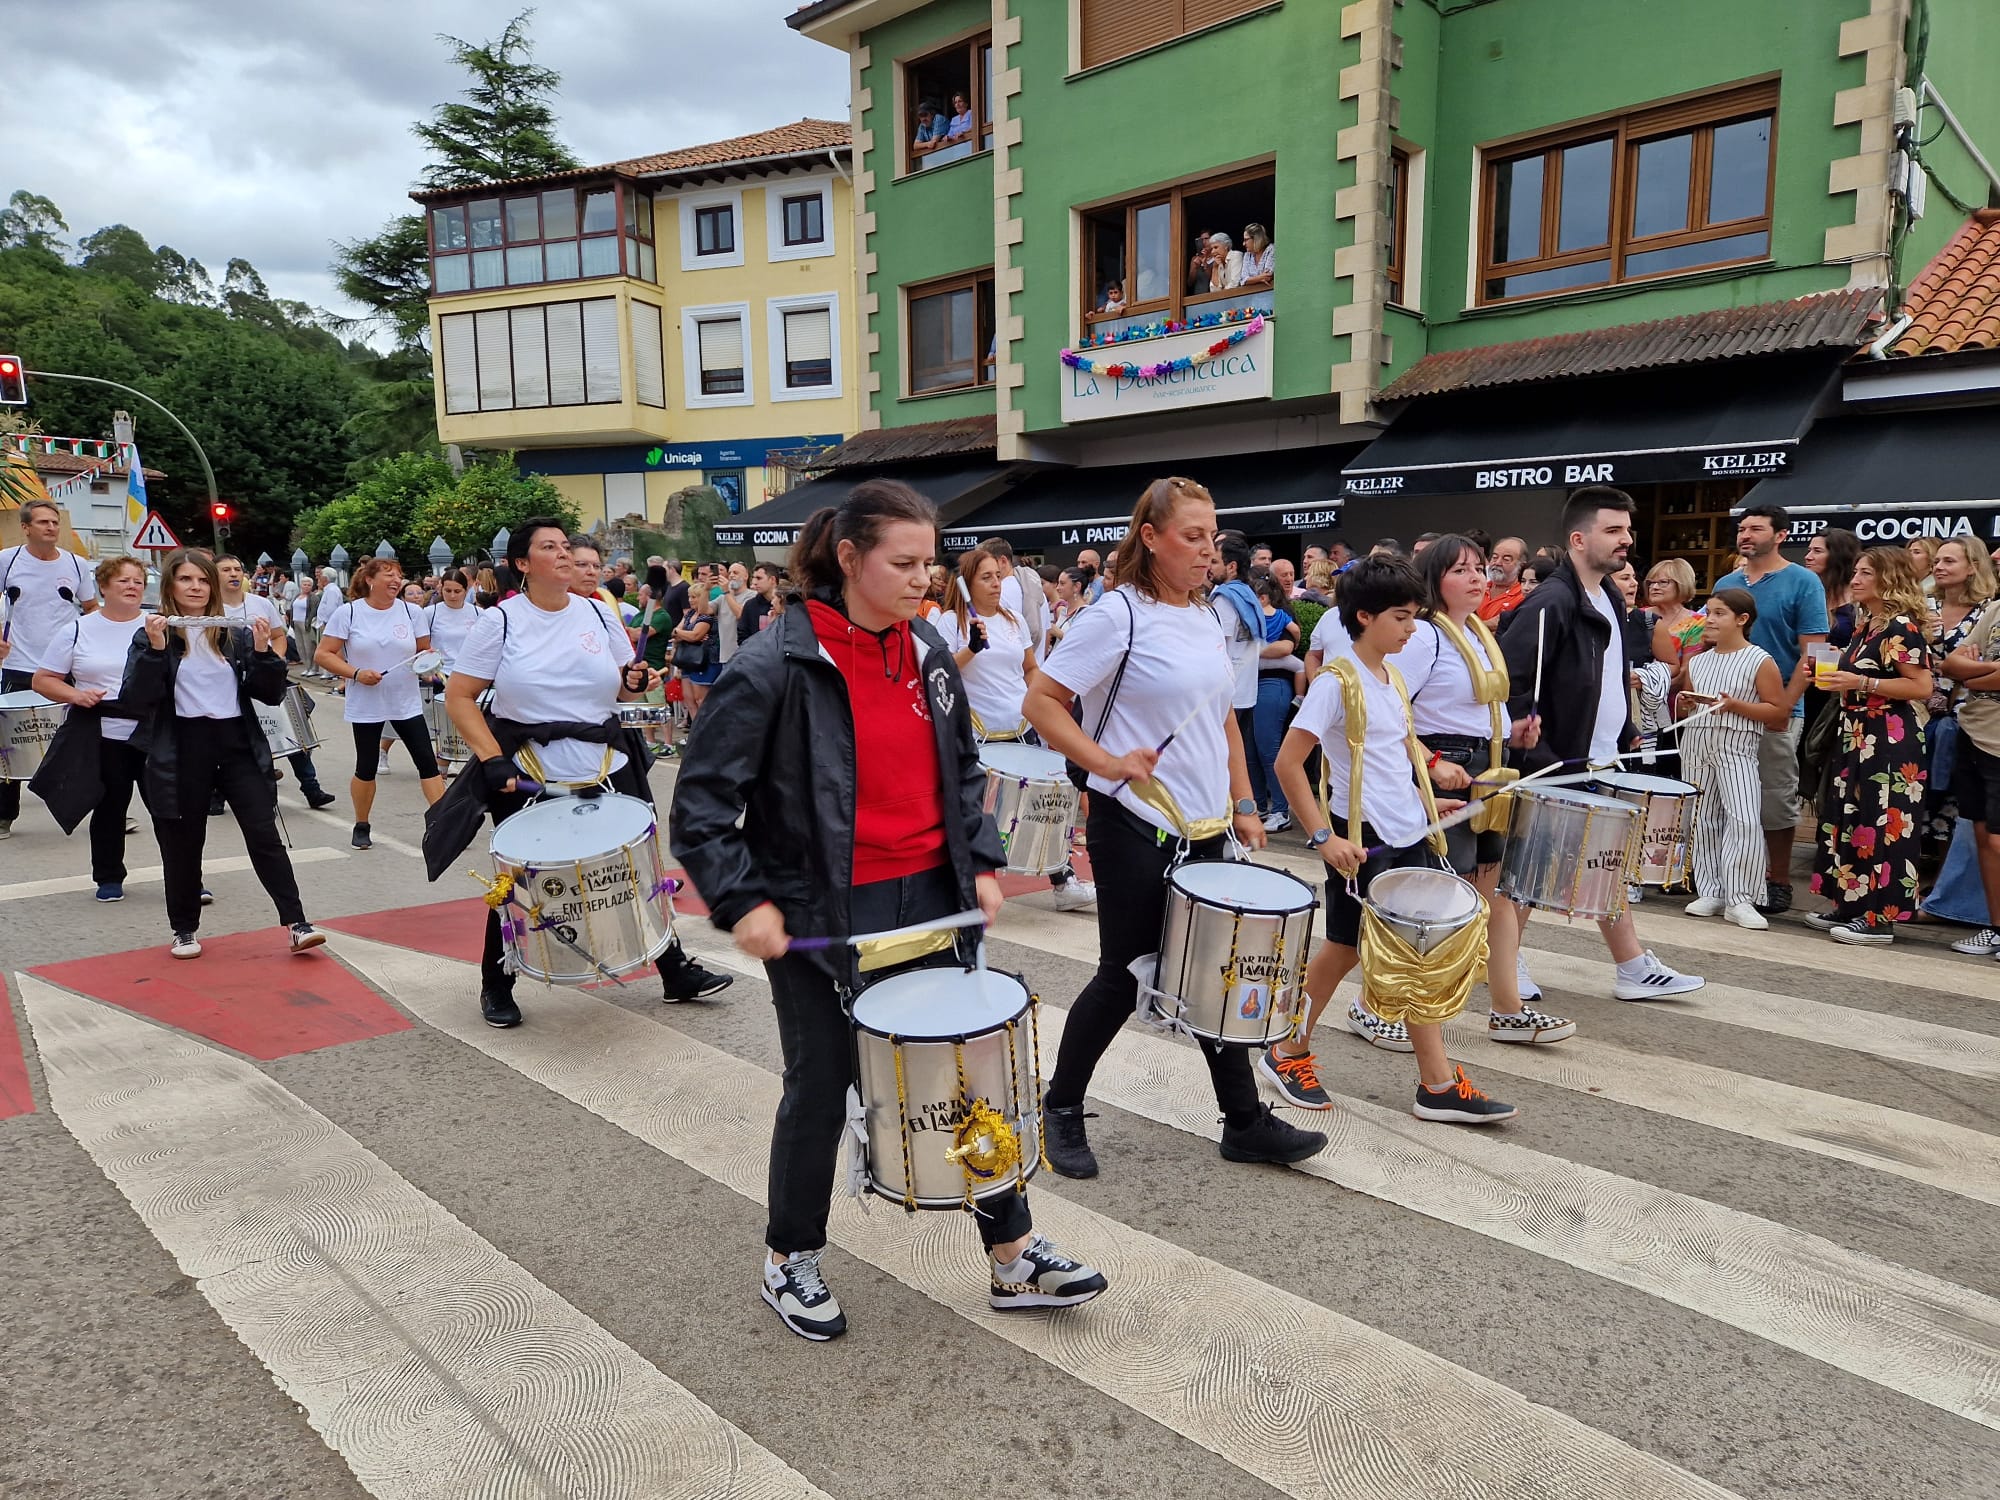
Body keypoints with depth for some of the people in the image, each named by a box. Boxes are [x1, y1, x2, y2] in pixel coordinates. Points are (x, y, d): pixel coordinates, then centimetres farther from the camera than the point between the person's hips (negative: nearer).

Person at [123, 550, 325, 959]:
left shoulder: (236, 634, 7)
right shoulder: (153, 635, 1)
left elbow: (271, 695, 5)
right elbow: (135, 701, -8)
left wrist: (263, 652, -10)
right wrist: (155, 650, -18)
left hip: (237, 744, 1)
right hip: (182, 752, -1)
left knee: (265, 836, -4)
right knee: (183, 845, 9)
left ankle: (297, 925, -5)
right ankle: (184, 930, 25)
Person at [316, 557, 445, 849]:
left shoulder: (412, 611, 1)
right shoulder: (348, 613, -6)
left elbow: (425, 650, 10)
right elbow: (324, 654, -5)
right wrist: (356, 673, -18)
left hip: (407, 703, 2)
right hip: (366, 706, -2)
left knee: (427, 761, -4)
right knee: (367, 767, 9)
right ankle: (361, 827, 27)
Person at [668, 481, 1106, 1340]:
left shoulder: (929, 654, 4)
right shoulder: (776, 666, -15)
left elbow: (962, 771, 16)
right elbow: (701, 799, -12)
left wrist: (982, 862, 6)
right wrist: (741, 901, -19)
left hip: (931, 898, 6)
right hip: (821, 914, -5)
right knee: (823, 1085, 9)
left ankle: (1014, 1256, 27)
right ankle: (790, 1260, 35)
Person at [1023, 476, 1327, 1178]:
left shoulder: (1209, 620, 10)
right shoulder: (1117, 616, -13)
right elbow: (1041, 701, -14)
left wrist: (1243, 804, 12)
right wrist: (1107, 762, -24)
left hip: (1204, 831, 7)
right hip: (1137, 830, -7)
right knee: (1125, 975, 5)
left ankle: (1246, 1121, 26)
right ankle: (1061, 1108, 25)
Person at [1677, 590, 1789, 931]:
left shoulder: (1760, 661, -2)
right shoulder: (1696, 662, 15)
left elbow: (1780, 712, -6)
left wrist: (1735, 705, -17)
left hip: (1737, 749, -5)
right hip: (1695, 746, 6)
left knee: (1744, 821, -14)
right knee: (1702, 821, 7)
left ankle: (1739, 899, -9)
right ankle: (1710, 892, 15)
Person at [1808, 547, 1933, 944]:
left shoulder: (1902, 627, -13)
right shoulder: (1865, 625, 15)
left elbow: (1921, 687, -19)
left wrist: (1861, 683, -21)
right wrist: (1836, 674, 9)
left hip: (1888, 741, -10)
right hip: (1857, 736, 10)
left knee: (1882, 826, -6)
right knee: (1847, 821, 13)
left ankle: (1880, 918, -1)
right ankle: (1849, 906, 22)